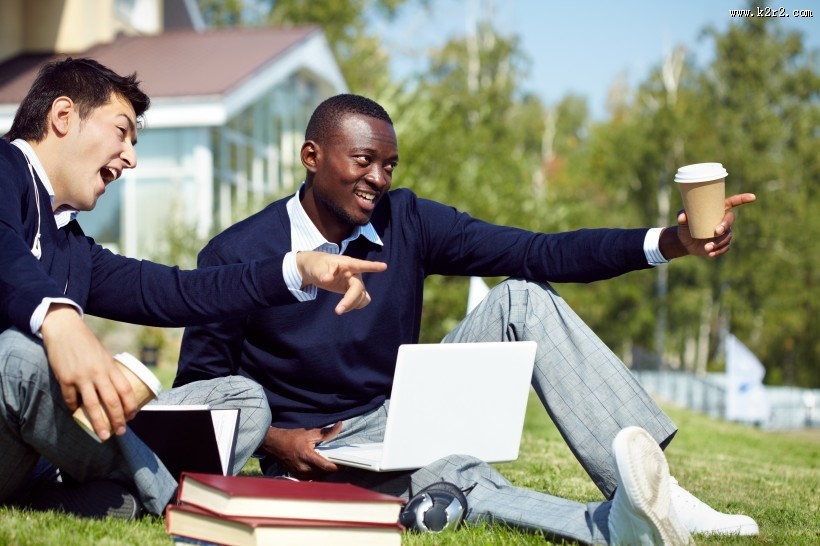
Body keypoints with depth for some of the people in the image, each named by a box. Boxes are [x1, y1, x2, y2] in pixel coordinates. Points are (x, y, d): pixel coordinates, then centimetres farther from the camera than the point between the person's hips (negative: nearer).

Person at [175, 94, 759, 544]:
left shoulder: (407, 222, -3)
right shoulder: (237, 255, -12)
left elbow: (540, 254, -13)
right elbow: (199, 387, -6)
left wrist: (671, 241, -26)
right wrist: (274, 439, -24)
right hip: (323, 446, -5)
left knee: (524, 300, -15)